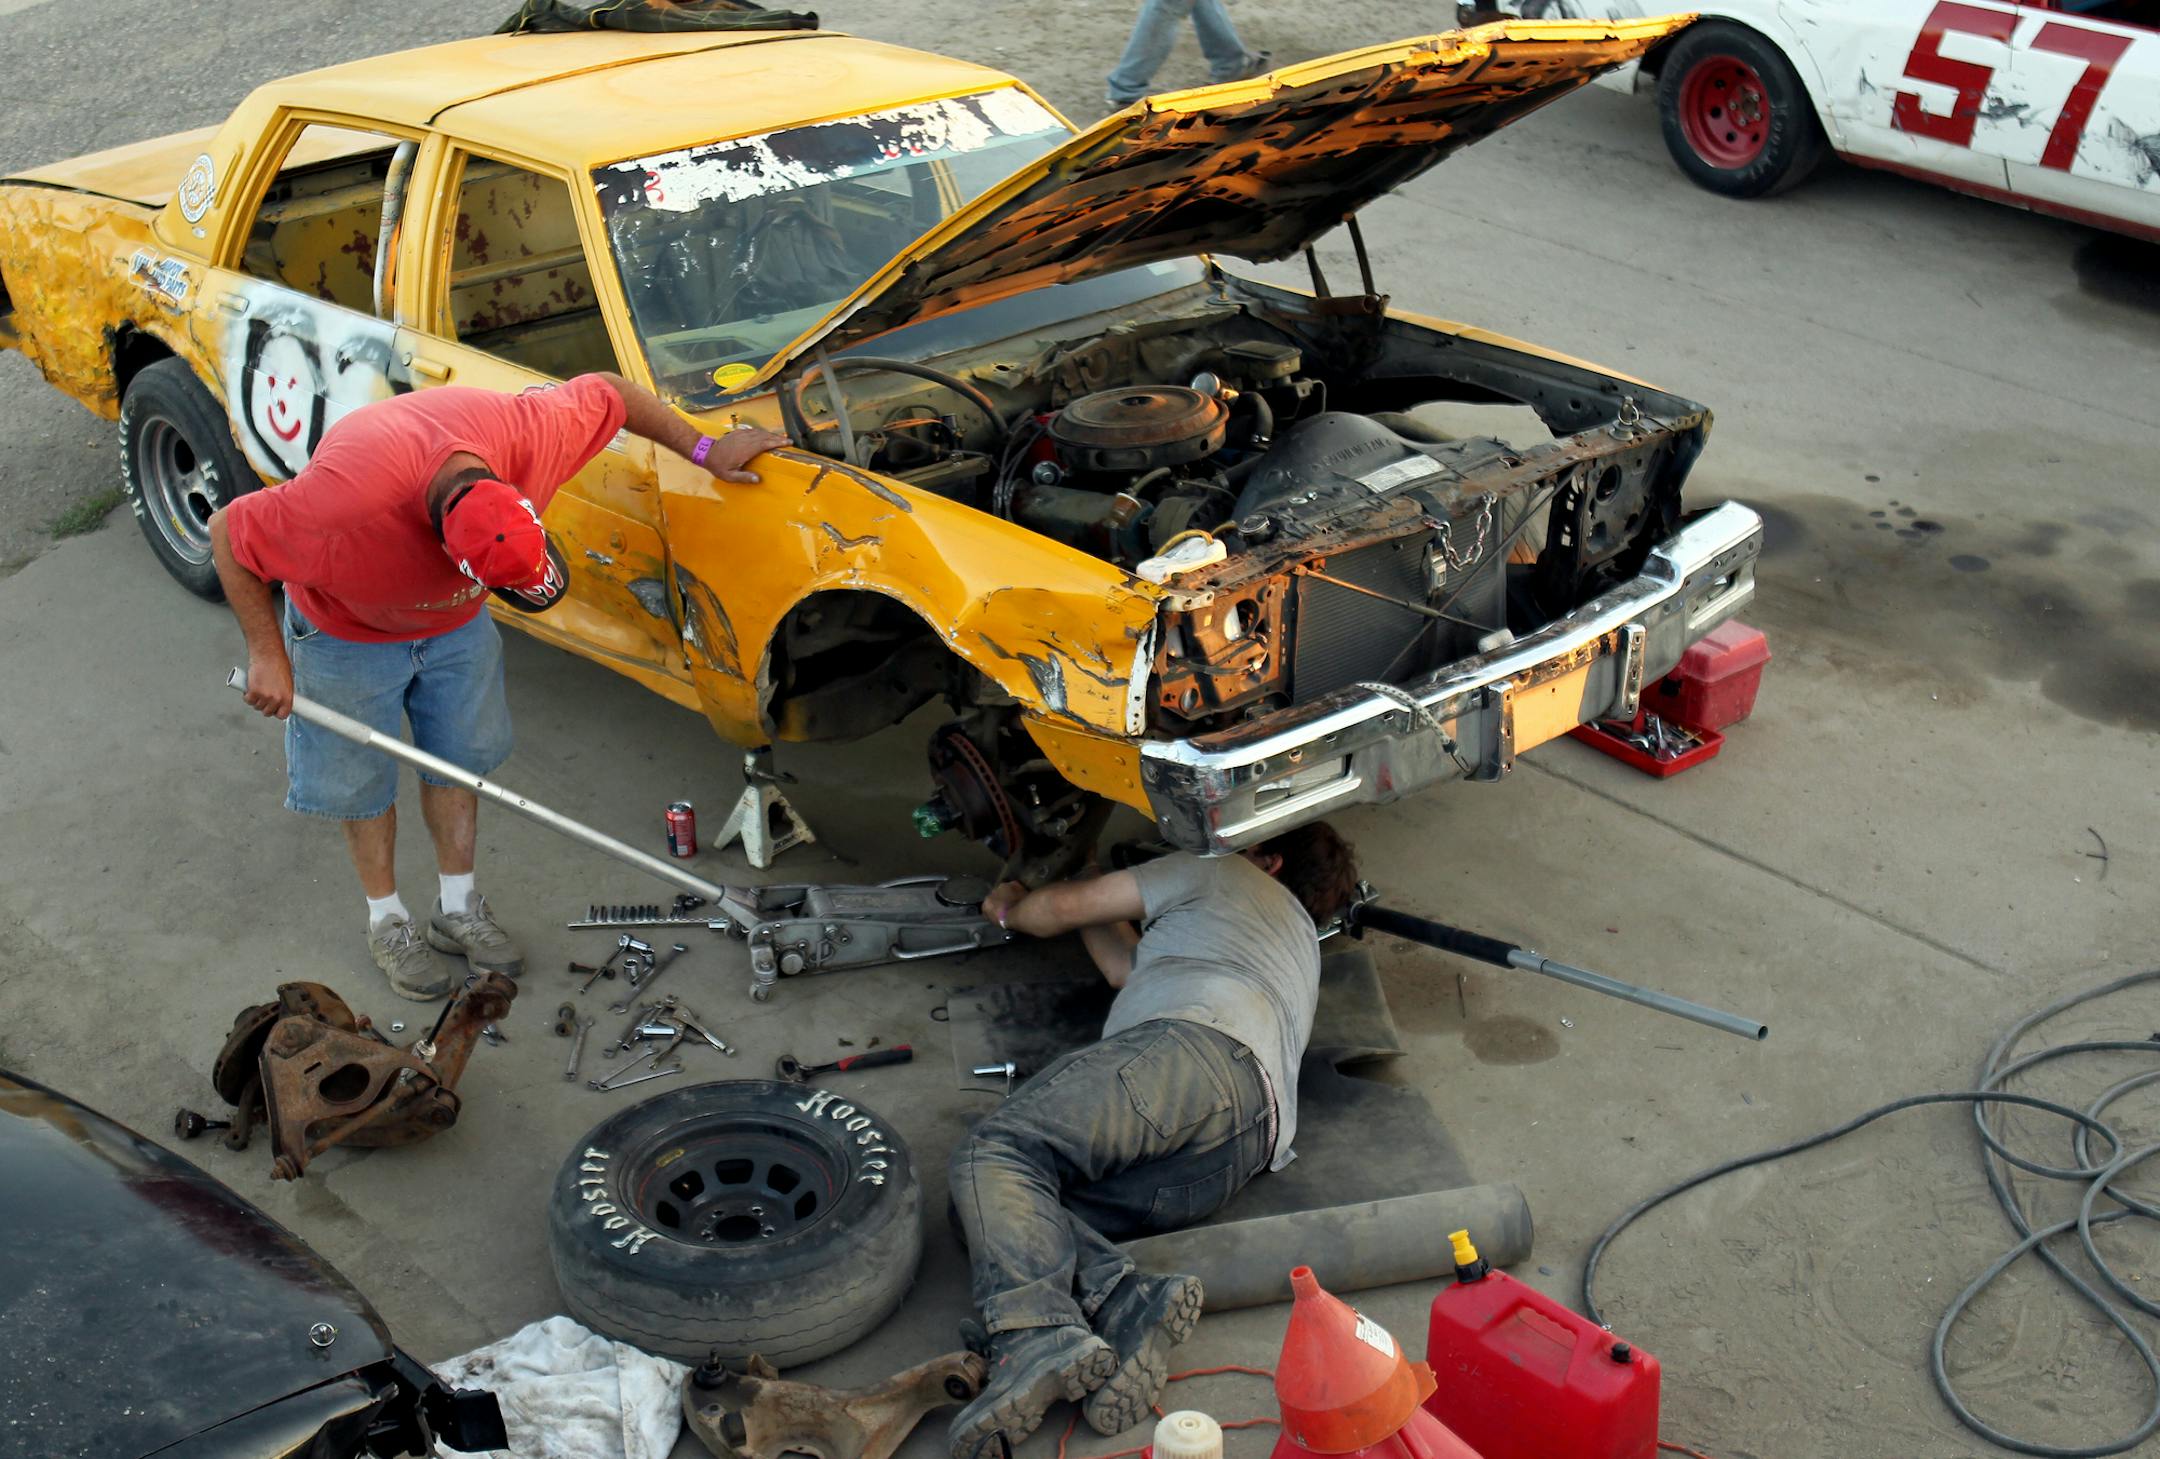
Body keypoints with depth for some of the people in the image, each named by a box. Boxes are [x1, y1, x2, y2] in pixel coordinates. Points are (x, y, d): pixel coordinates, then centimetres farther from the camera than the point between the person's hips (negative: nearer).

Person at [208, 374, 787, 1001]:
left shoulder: (529, 431, -37)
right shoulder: (347, 504, -46)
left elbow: (608, 391, -15)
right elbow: (230, 534, -29)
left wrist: (705, 449, -9)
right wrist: (267, 655, -28)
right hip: (351, 632, -4)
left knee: (459, 756, 15)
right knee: (362, 776, 11)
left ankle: (458, 908, 34)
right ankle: (386, 919, 33)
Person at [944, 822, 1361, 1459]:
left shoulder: (1223, 874, 27)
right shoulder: (1297, 942, 48)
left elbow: (1066, 908, 24)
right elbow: (1126, 968, 51)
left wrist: (1011, 908, 46)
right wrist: (1084, 906, 63)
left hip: (1199, 1047, -8)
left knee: (994, 1152, -22)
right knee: (1013, 1203, -1)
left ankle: (1042, 1339, -46)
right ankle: (1127, 1305, -29)